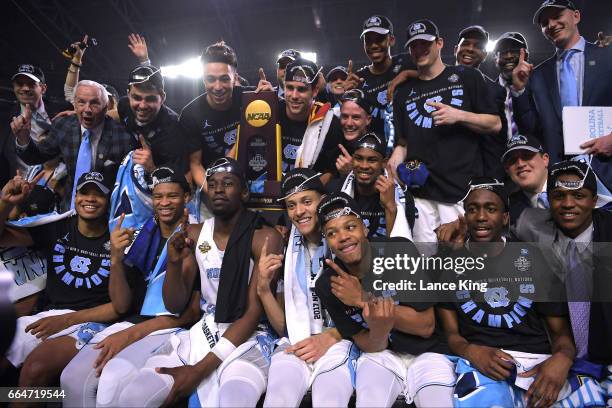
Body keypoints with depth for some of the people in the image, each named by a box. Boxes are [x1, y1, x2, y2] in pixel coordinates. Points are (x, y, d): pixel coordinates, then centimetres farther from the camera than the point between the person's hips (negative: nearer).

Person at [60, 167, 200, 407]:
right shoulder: (140, 238, 11)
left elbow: (194, 311, -9)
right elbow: (121, 306, 7)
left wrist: (130, 335, -13)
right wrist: (116, 259, -9)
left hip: (174, 329, -5)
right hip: (131, 323, 5)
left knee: (114, 378, -29)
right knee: (73, 377, -17)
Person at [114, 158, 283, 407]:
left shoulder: (265, 237, -8)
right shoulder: (194, 234, 7)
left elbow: (255, 312, -11)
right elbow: (174, 306, 7)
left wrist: (199, 369, -17)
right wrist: (174, 263, -14)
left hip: (247, 339, -4)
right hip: (201, 333, 4)